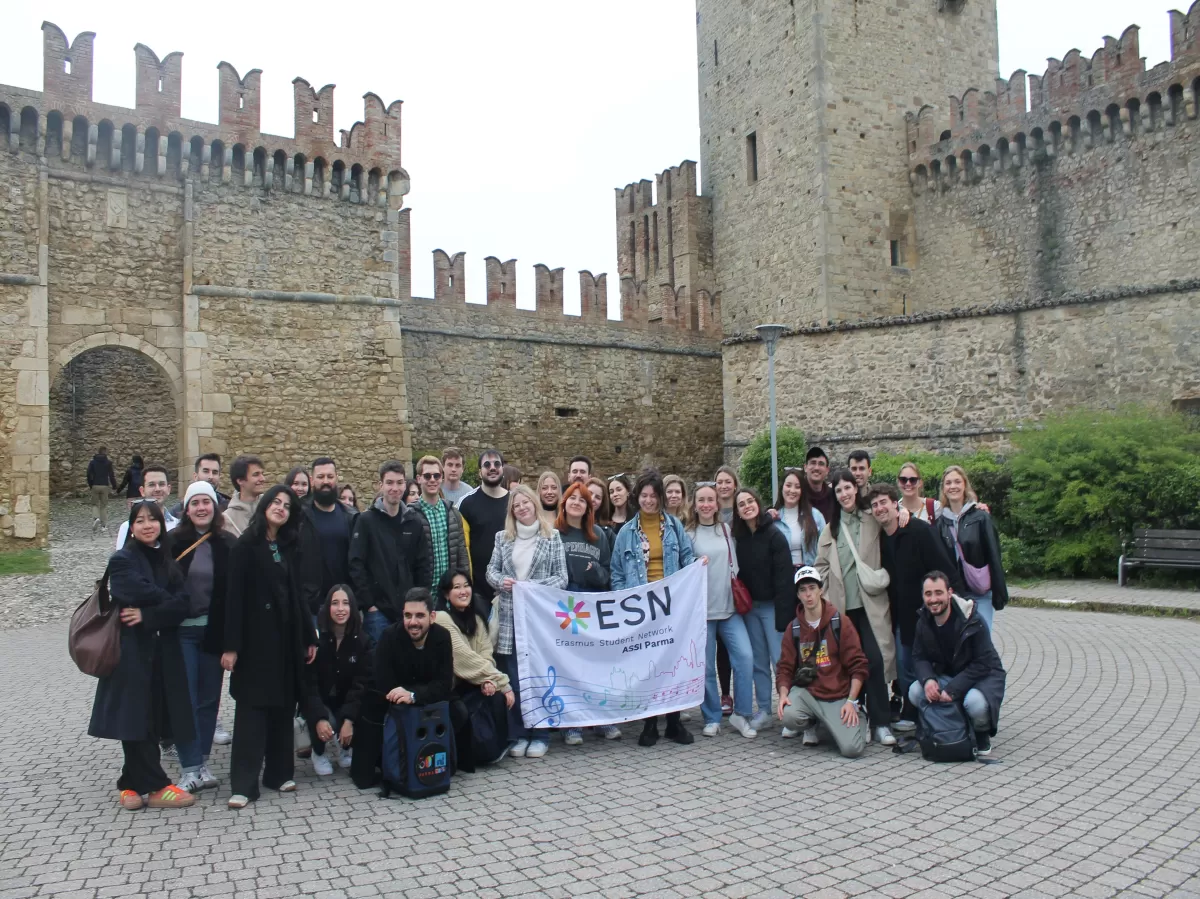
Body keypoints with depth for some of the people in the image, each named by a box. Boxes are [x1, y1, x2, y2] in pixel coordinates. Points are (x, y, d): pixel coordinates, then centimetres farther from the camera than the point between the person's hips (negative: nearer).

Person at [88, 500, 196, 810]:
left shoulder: (167, 561, 12)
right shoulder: (122, 560, -1)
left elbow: (182, 605, -1)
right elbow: (141, 594, -18)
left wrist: (148, 616, -15)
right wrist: (166, 602, -3)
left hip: (162, 651, 5)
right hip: (132, 650, -5)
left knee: (153, 718, 6)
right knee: (136, 719, -2)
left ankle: (134, 784, 18)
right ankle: (155, 786, 5)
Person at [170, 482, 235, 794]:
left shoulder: (227, 544, 1)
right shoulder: (173, 542, -2)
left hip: (214, 631, 2)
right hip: (181, 630, -2)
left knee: (209, 697, 10)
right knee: (186, 698, 0)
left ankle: (202, 762, 22)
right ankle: (189, 766, 9)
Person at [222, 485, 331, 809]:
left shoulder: (290, 548, 12)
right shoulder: (246, 546, -4)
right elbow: (234, 596, -10)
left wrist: (309, 637, 9)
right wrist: (231, 645, -16)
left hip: (286, 636, 5)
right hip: (255, 636, -5)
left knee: (283, 704, 9)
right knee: (252, 707, -4)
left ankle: (279, 772, 19)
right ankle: (243, 784, 2)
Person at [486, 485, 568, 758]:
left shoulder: (552, 537, 1)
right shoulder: (503, 538, 10)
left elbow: (561, 578, -2)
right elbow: (491, 570, 10)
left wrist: (532, 586, -14)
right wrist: (501, 581, -12)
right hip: (510, 617, 2)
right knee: (513, 679, 5)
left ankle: (540, 736, 13)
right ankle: (517, 735, 16)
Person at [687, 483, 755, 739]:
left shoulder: (727, 530, 9)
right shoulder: (688, 534, 0)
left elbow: (734, 564, 17)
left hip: (730, 607, 2)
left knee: (745, 656, -10)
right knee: (706, 666, 2)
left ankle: (741, 715, 5)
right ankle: (712, 718, 17)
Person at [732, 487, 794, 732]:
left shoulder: (774, 535, -10)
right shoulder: (738, 537, 6)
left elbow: (784, 577, -15)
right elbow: (739, 573, 9)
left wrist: (784, 614, -19)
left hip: (771, 606, -5)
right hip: (749, 607, 5)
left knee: (780, 659, -5)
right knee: (758, 661, 9)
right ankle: (764, 710, 17)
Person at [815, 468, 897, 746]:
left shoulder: (873, 522, 5)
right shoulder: (831, 527, 14)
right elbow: (821, 565, 13)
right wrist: (825, 598, 5)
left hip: (870, 603, -2)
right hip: (841, 605, 3)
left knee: (874, 660, -10)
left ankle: (881, 722, -1)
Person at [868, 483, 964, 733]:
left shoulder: (919, 530, -14)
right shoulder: (880, 539, 5)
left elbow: (944, 567, -18)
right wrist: (892, 610, 8)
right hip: (903, 614, 6)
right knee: (905, 667, 10)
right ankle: (910, 715, 22)